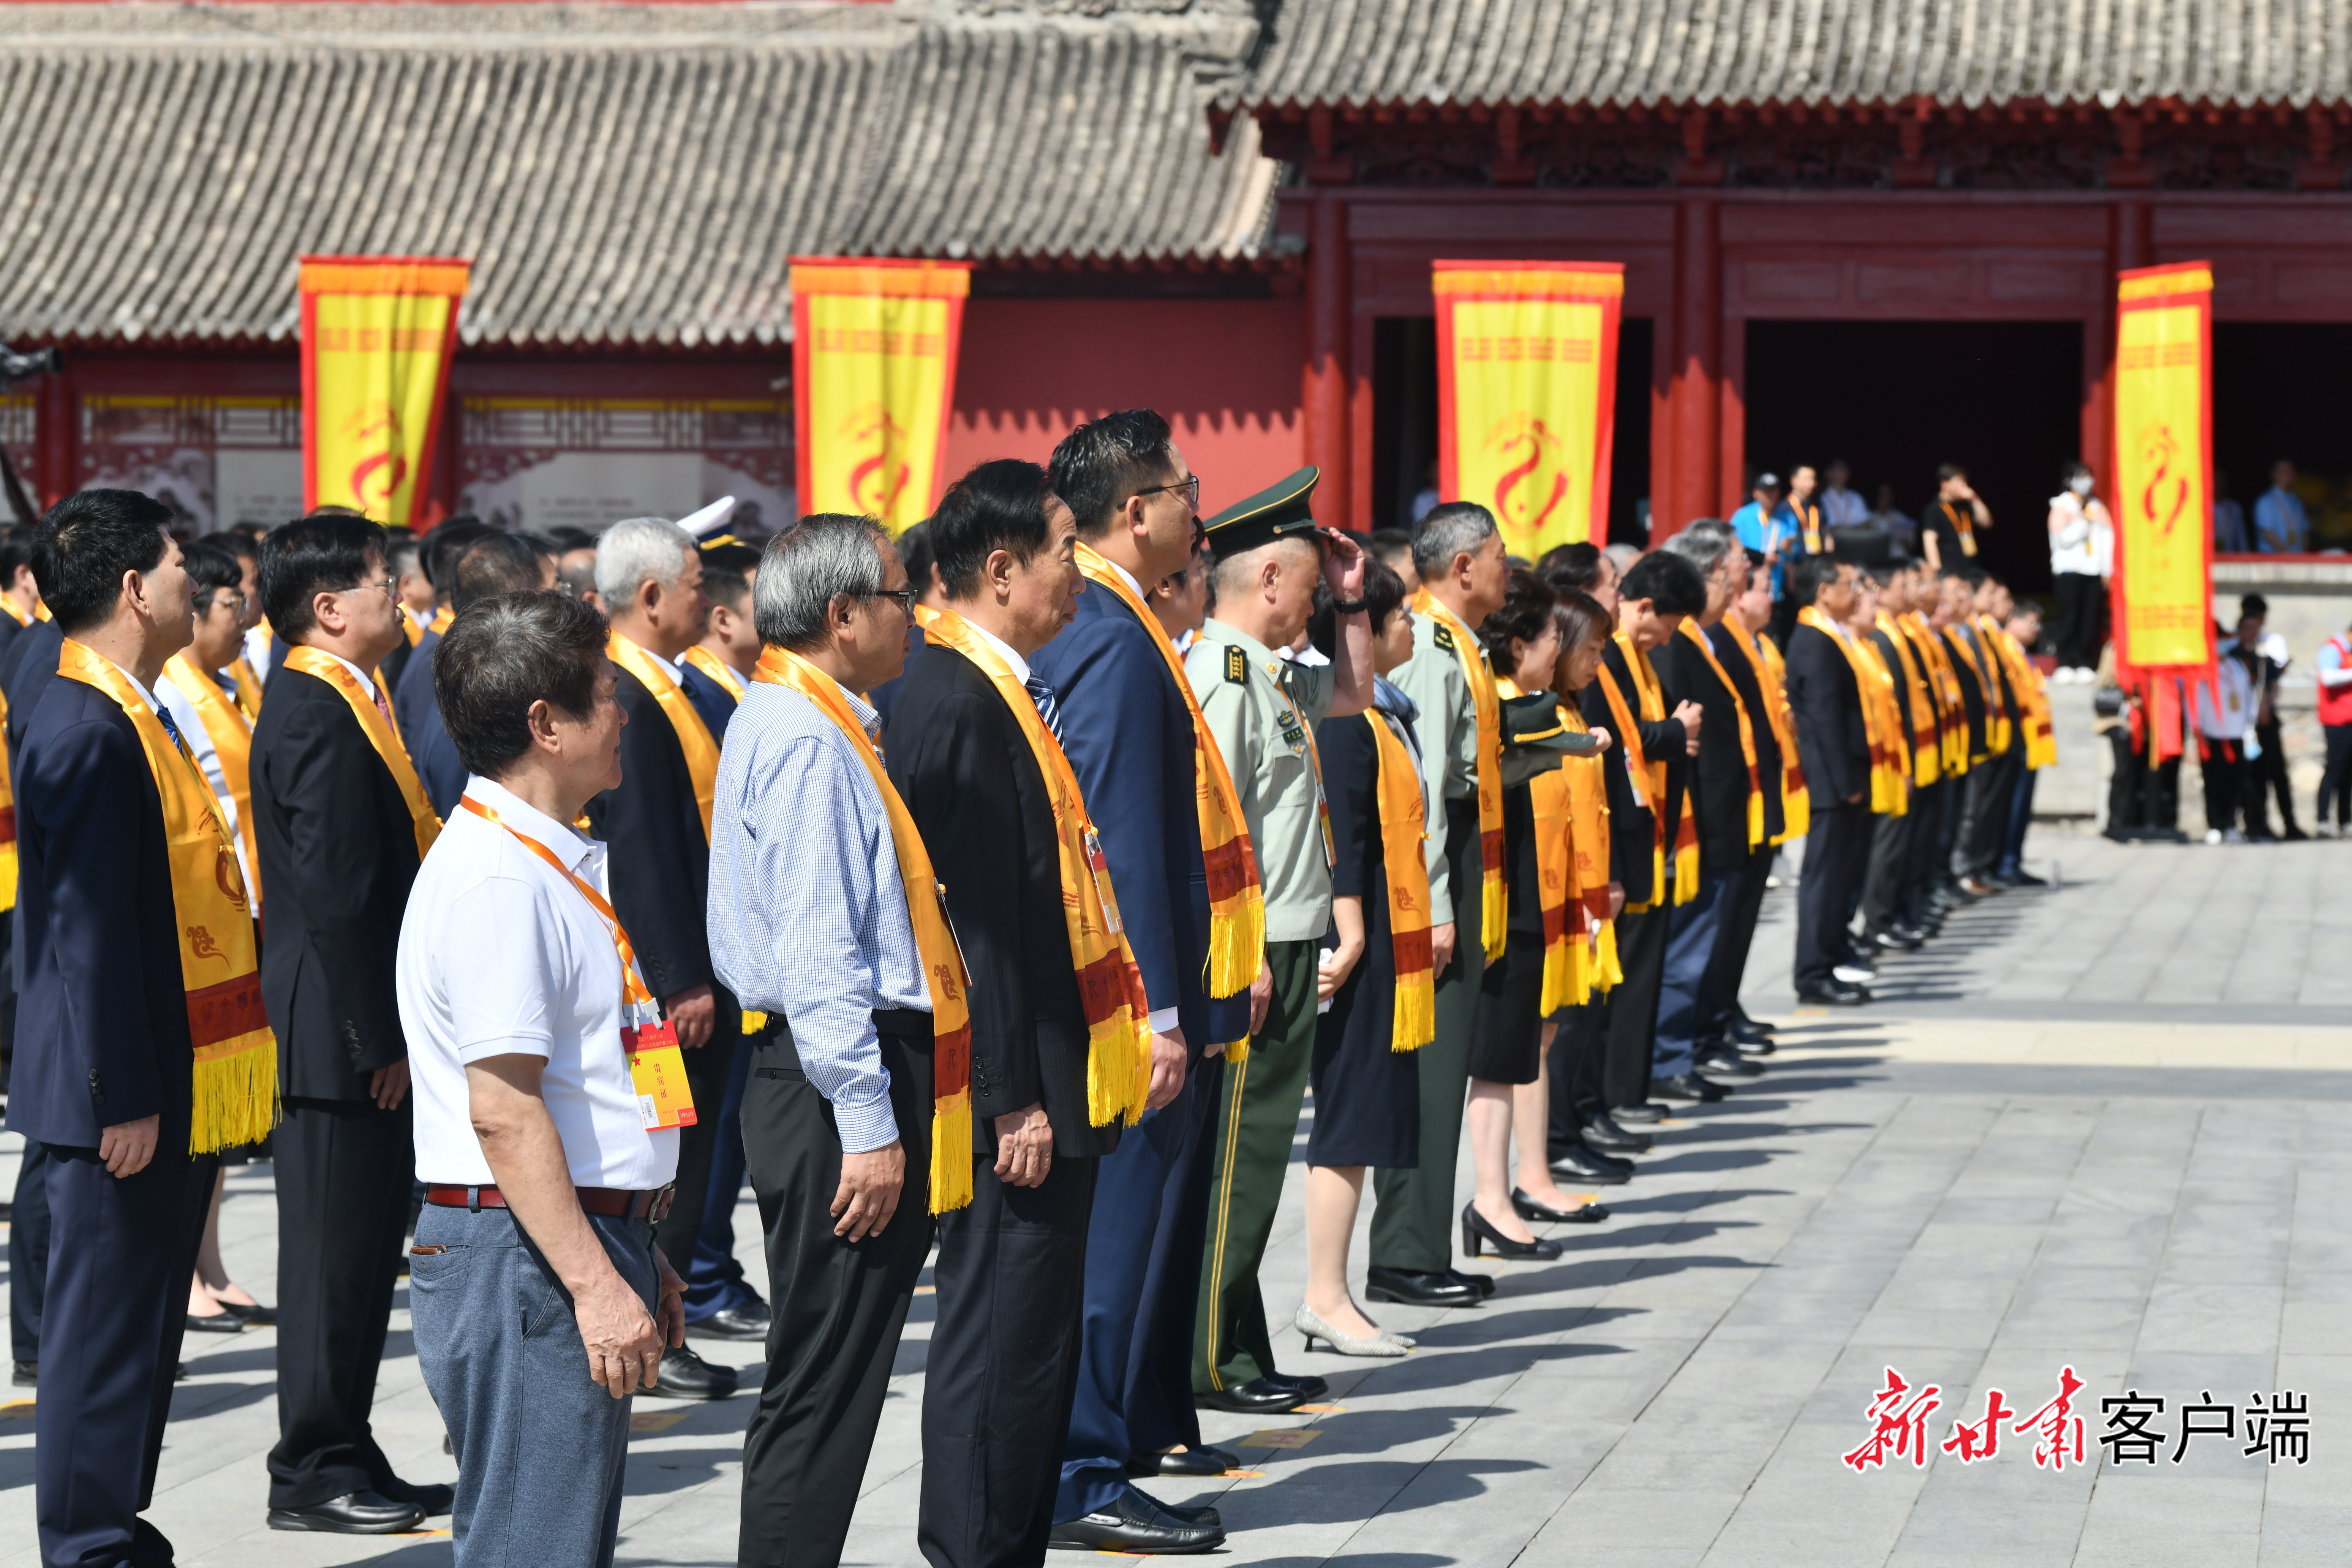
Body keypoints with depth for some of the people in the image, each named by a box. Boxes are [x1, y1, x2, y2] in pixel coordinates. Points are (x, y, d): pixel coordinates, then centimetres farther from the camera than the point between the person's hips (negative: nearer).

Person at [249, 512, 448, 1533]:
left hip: (366, 1032, 10)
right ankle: (313, 1477, 5)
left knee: (364, 1246, 14)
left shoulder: (344, 702, 15)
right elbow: (336, 893, -22)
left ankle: (345, 1460, 22)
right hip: (339, 1035, -10)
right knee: (334, 1249, -2)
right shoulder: (316, 713, -17)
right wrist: (377, 1037, -21)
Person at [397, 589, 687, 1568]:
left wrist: (635, 1257, 24)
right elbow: (503, 1111, -22)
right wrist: (595, 1284, -23)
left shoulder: (552, 861, 17)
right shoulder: (494, 877, -16)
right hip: (527, 1264, -11)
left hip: (584, 1245, 11)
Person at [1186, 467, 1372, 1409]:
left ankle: (1240, 1354, 20)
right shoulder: (1222, 672, -16)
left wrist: (1351, 600, 19)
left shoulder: (1268, 673, 14)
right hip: (1252, 955, -10)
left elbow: (1352, 693, 34)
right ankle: (1209, 1362, 2)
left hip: (1283, 952, 10)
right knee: (1236, 1158, -4)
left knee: (1253, 1152, 14)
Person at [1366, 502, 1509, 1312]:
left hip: (1461, 864, 10)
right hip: (1438, 870, -10)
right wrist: (1434, 907, -21)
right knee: (1428, 1065, -7)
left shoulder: (1455, 643, 16)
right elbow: (1420, 784, -20)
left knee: (1439, 1064, 13)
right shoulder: (1431, 647, -15)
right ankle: (1405, 1258, -3)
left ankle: (1420, 1251, 18)